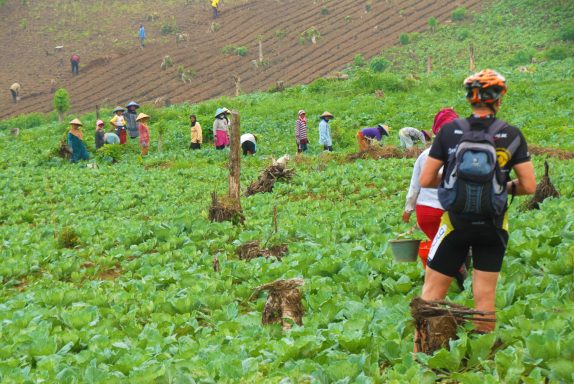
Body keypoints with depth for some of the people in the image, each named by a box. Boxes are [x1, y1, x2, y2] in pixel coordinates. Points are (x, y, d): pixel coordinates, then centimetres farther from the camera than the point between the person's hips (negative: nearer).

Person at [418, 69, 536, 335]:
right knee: (485, 295, 8)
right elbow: (529, 186, -5)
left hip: (456, 223, 0)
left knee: (433, 290, 8)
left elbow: (425, 180, -4)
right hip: (493, 226, 1)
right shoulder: (511, 135, -5)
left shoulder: (449, 131, -5)